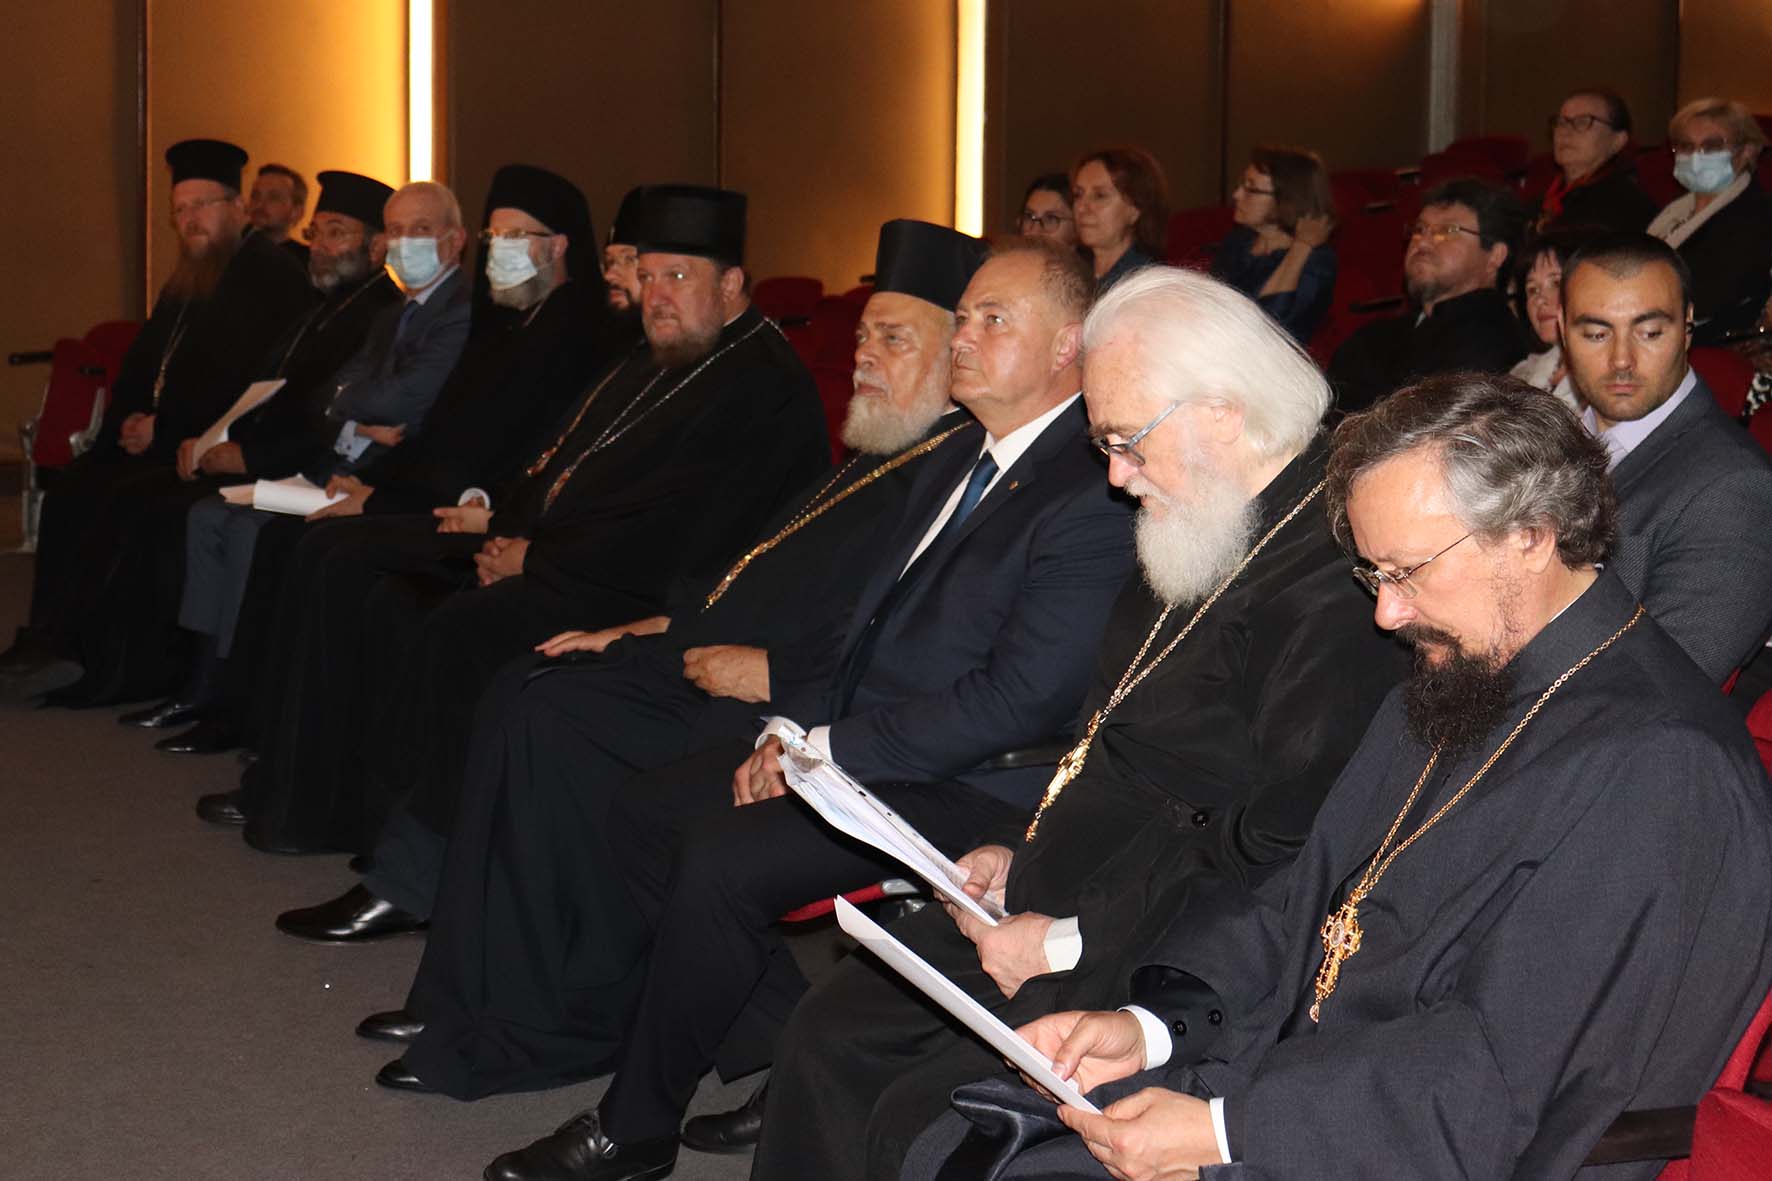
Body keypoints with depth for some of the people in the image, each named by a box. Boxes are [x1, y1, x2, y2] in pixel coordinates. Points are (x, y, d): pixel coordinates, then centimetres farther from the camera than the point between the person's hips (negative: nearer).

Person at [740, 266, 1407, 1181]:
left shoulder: (1330, 580, -23)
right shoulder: (1209, 532, 10)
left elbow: (1277, 849, -25)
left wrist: (1070, 940, -19)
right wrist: (1023, 850, 10)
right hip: (1058, 902, 10)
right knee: (827, 1037, 6)